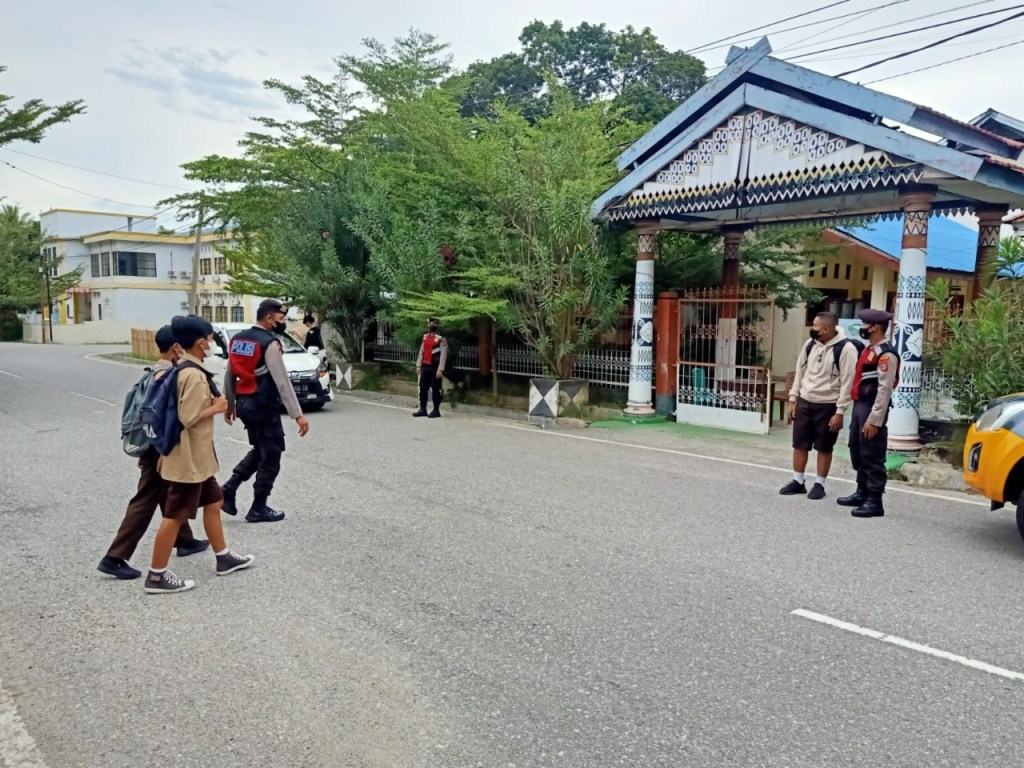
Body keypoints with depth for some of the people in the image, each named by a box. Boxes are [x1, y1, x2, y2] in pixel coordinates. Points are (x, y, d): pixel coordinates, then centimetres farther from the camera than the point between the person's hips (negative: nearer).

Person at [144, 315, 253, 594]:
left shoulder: (183, 368, 9)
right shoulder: (194, 374, -22)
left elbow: (188, 408, 15)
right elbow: (188, 418, -25)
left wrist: (211, 403, 9)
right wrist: (216, 407, -14)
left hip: (197, 456, 10)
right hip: (188, 458, -10)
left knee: (213, 502, 18)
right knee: (175, 516, -1)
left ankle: (224, 558, 30)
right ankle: (157, 576, 9)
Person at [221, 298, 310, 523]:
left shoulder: (237, 339, 8)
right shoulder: (270, 344, -17)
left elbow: (229, 375, 14)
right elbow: (282, 382, -21)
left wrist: (229, 405, 24)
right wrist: (298, 415, -21)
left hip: (244, 404, 8)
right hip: (263, 407, -8)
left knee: (259, 451, 24)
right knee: (271, 457, 5)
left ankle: (229, 488, 13)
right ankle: (259, 509, 12)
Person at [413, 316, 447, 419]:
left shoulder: (441, 339, -10)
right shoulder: (425, 337, 12)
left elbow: (443, 355, -14)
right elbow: (421, 352, 15)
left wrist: (440, 370, -19)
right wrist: (418, 365, 10)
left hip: (434, 367, -7)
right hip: (425, 367, 7)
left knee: (435, 389, 0)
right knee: (423, 388, 9)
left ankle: (436, 411, 7)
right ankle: (423, 409, 17)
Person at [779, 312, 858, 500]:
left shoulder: (846, 349, -15)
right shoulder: (810, 345, 5)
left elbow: (847, 383, -15)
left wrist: (840, 412, -16)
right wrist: (793, 399, 9)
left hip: (828, 406, -6)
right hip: (804, 402, 6)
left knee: (824, 448, 6)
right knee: (799, 444, 9)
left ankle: (819, 484, 17)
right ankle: (798, 482, 21)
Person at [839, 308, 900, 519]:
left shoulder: (886, 354, -15)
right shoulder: (868, 349, 15)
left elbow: (884, 389, -20)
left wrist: (874, 420, -22)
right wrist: (859, 410, 18)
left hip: (871, 408, -10)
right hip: (859, 406, 10)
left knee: (872, 456, -4)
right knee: (857, 454, 17)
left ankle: (874, 502, 2)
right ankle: (862, 493, 30)